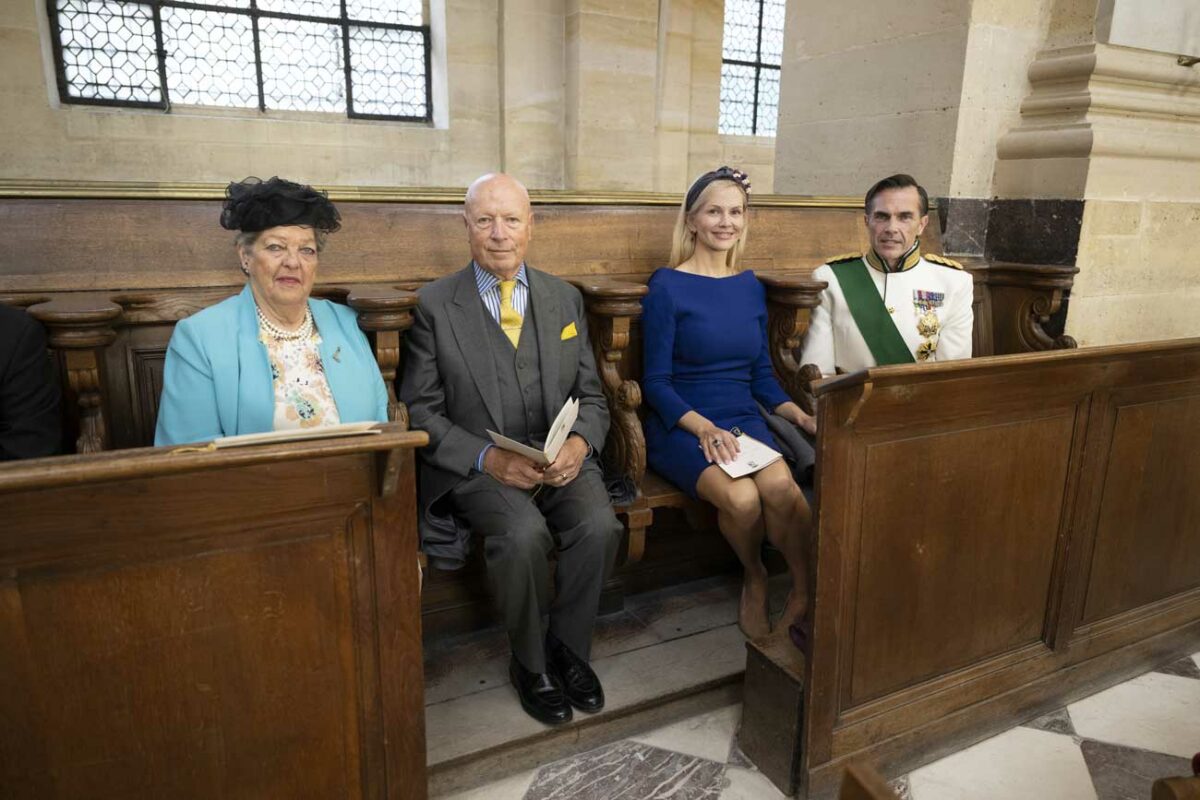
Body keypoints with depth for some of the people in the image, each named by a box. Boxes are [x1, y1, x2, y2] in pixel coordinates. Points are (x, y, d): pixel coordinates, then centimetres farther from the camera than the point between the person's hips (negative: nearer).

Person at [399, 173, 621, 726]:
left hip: (560, 457, 3)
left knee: (599, 524, -24)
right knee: (523, 533, -30)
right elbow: (421, 412, -3)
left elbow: (590, 394, 12)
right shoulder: (435, 305, 0)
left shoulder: (565, 299, 11)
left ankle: (567, 648, 5)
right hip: (476, 464, -3)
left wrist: (580, 442, -10)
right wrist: (488, 458, -17)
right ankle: (529, 663, 0)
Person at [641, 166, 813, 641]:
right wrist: (706, 428, -20)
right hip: (681, 427, -3)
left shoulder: (751, 287, 13)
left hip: (744, 419, 4)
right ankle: (755, 579, 0)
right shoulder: (667, 287, -4)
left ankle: (806, 588, -11)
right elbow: (656, 383, -6)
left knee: (779, 486, -30)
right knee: (742, 497, -31)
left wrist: (799, 415, -1)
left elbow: (761, 374, 17)